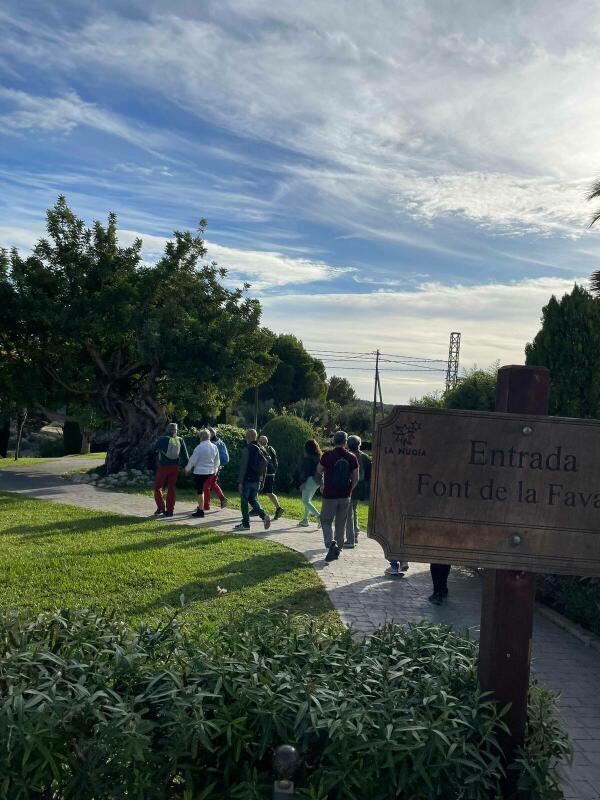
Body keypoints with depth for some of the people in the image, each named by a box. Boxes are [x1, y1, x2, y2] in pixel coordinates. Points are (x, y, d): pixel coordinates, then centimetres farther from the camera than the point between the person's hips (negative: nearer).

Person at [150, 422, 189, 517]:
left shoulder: (162, 439, -11)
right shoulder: (180, 440, -2)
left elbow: (152, 450, -1)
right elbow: (185, 454, 3)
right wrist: (186, 465, 13)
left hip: (163, 467, -3)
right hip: (174, 467, 4)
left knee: (157, 487, 11)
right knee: (171, 488, 10)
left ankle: (161, 507, 1)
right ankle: (170, 510, 11)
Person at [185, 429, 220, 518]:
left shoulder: (199, 447, -15)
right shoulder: (214, 447, 4)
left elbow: (193, 460, -8)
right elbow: (217, 461, 14)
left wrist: (188, 468, 8)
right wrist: (215, 470, 29)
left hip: (200, 472, -7)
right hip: (210, 472, 7)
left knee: (200, 491, 0)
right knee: (201, 489, 21)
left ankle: (200, 511, 3)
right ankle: (200, 506, 25)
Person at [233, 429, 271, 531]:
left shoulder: (247, 449, -14)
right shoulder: (260, 449, 7)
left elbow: (243, 466, -16)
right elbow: (265, 464, 11)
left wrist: (240, 481, -13)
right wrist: (262, 479, 18)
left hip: (247, 480, -7)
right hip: (257, 480, 7)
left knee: (244, 501, 5)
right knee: (253, 500, 18)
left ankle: (245, 524, 8)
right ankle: (264, 515, -2)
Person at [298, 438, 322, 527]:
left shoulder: (308, 457, -13)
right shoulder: (319, 456, 10)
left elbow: (305, 470, -16)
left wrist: (303, 482, -14)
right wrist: (321, 481, 18)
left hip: (310, 479, -8)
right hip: (317, 481, 9)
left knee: (305, 501, -3)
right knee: (308, 500, 18)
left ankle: (318, 516, -17)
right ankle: (305, 520, 21)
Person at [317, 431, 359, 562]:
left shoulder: (327, 456, -10)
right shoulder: (352, 457, -3)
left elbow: (319, 471, 6)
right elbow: (356, 478, 2)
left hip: (330, 495, -3)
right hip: (345, 496, 3)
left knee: (326, 521, 7)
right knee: (341, 524, 14)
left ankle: (331, 543, -16)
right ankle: (338, 549, 20)